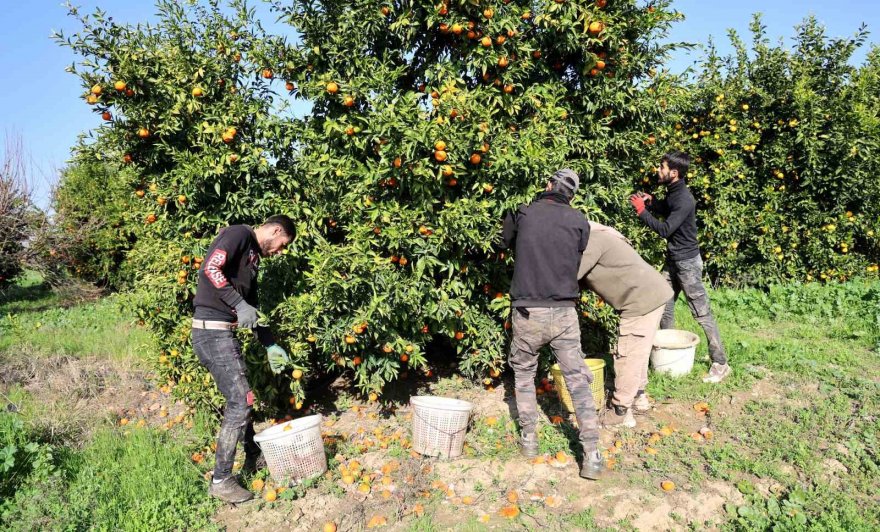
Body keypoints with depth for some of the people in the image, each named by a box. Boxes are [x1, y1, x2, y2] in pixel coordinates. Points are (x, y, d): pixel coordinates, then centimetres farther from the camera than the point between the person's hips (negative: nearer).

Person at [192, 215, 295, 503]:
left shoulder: (253, 256, 20)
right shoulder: (239, 234, -6)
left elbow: (252, 307, 22)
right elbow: (210, 268, -22)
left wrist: (270, 346, 20)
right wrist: (239, 304, -21)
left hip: (225, 334, 10)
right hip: (212, 331, -10)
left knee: (241, 399, 19)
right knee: (240, 403, -7)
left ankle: (253, 459, 35)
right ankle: (221, 480, 3)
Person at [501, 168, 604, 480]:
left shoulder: (522, 214, 0)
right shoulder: (580, 222, 1)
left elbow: (506, 243, 19)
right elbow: (575, 262, 10)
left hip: (527, 313, 0)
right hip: (564, 314, 0)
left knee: (523, 372, 23)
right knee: (578, 381, 9)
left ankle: (529, 439, 27)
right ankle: (592, 457, 6)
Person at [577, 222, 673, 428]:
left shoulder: (591, 241, -15)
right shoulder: (596, 237, 17)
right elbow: (583, 276, 15)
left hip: (642, 300, -10)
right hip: (653, 294, 10)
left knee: (628, 356, -1)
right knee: (637, 352, 22)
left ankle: (620, 413, 9)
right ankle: (639, 398, 36)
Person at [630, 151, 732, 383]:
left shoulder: (684, 200, -23)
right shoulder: (672, 192, 6)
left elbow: (665, 229, -26)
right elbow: (665, 210, 25)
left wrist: (642, 211, -19)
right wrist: (651, 202, 5)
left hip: (687, 262, -9)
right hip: (673, 260, 9)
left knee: (702, 313, -5)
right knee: (664, 307, 15)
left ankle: (720, 364, 2)